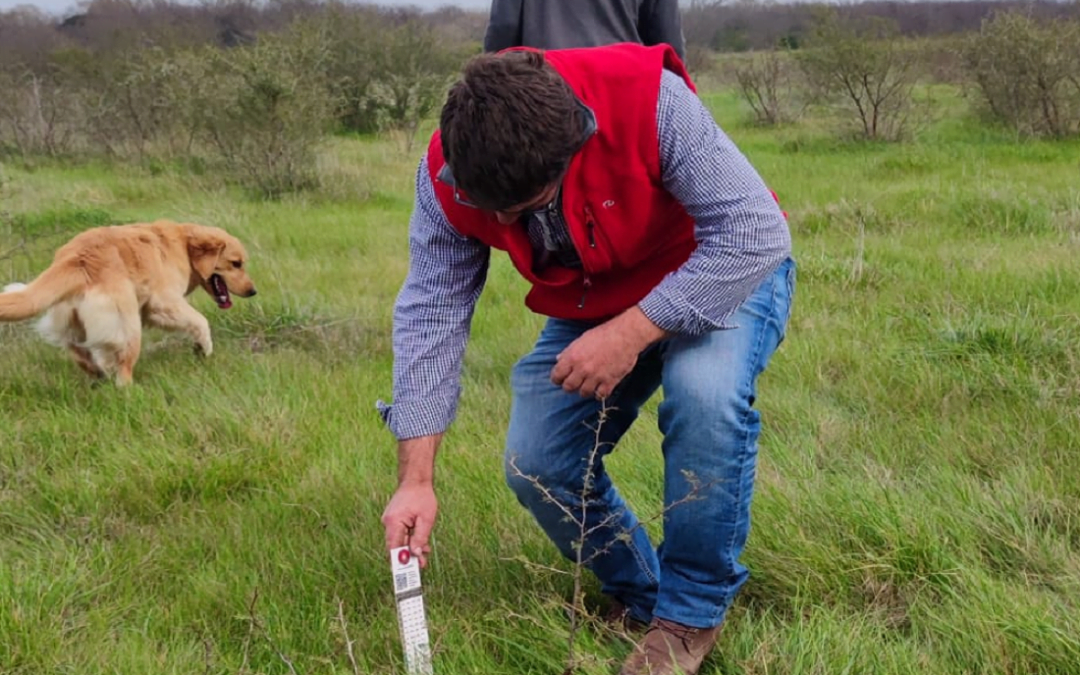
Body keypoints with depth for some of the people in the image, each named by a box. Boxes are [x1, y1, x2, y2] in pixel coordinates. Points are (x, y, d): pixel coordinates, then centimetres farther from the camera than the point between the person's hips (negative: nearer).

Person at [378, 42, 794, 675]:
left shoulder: (651, 102, -36)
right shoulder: (447, 175, -22)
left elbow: (755, 232, -34)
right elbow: (431, 313, -20)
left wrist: (631, 334, -39)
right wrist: (417, 479, -25)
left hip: (723, 274, -4)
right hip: (594, 306, 5)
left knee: (704, 389, -35)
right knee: (536, 466, -9)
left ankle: (693, 611, -13)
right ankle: (640, 598, 20)